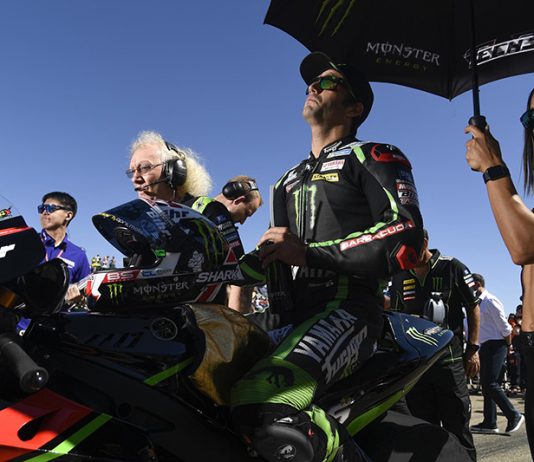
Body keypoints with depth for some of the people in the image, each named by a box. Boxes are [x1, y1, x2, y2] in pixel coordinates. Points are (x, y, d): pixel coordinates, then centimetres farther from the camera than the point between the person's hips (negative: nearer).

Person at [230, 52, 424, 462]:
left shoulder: (374, 156, 8)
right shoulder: (288, 181, 29)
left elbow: (407, 237, -9)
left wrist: (309, 253, -14)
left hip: (348, 306, -7)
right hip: (295, 315, 8)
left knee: (261, 402, -34)